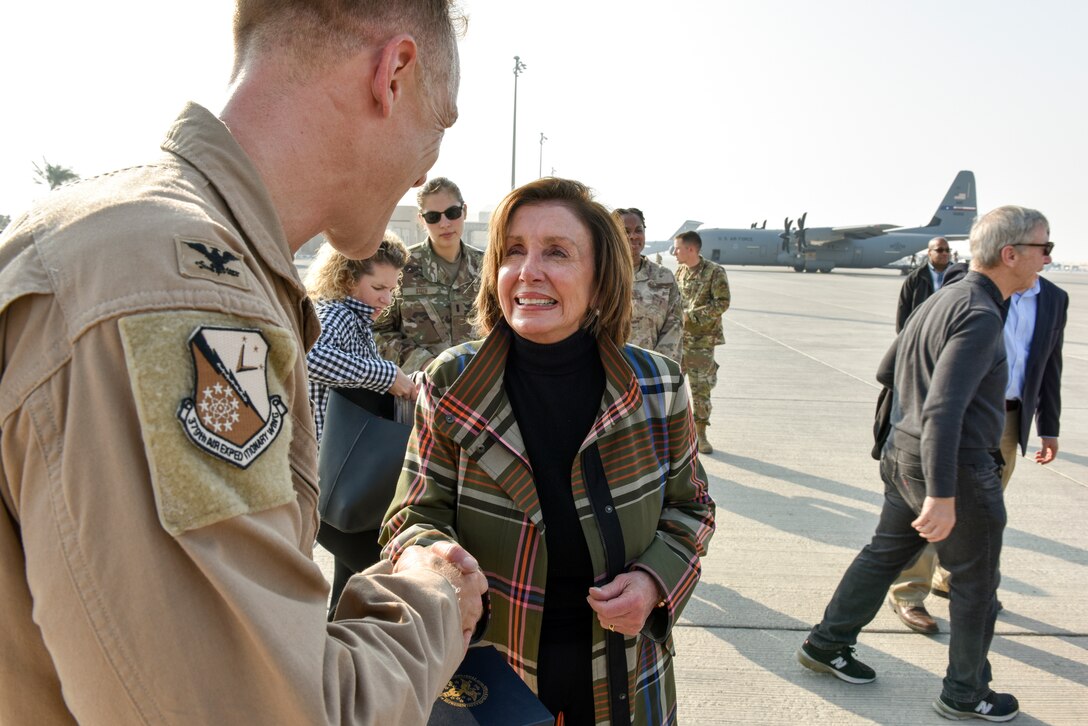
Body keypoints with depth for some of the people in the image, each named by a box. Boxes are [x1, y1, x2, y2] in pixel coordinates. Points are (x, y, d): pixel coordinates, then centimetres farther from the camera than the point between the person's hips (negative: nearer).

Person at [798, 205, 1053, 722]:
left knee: (884, 553, 20)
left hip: (904, 456, 9)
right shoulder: (980, 315, -22)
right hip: (957, 469, -9)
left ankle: (826, 645, 30)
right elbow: (943, 409, -29)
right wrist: (942, 495, -30)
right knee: (975, 584, 10)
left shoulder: (940, 301, 8)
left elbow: (886, 372, 18)